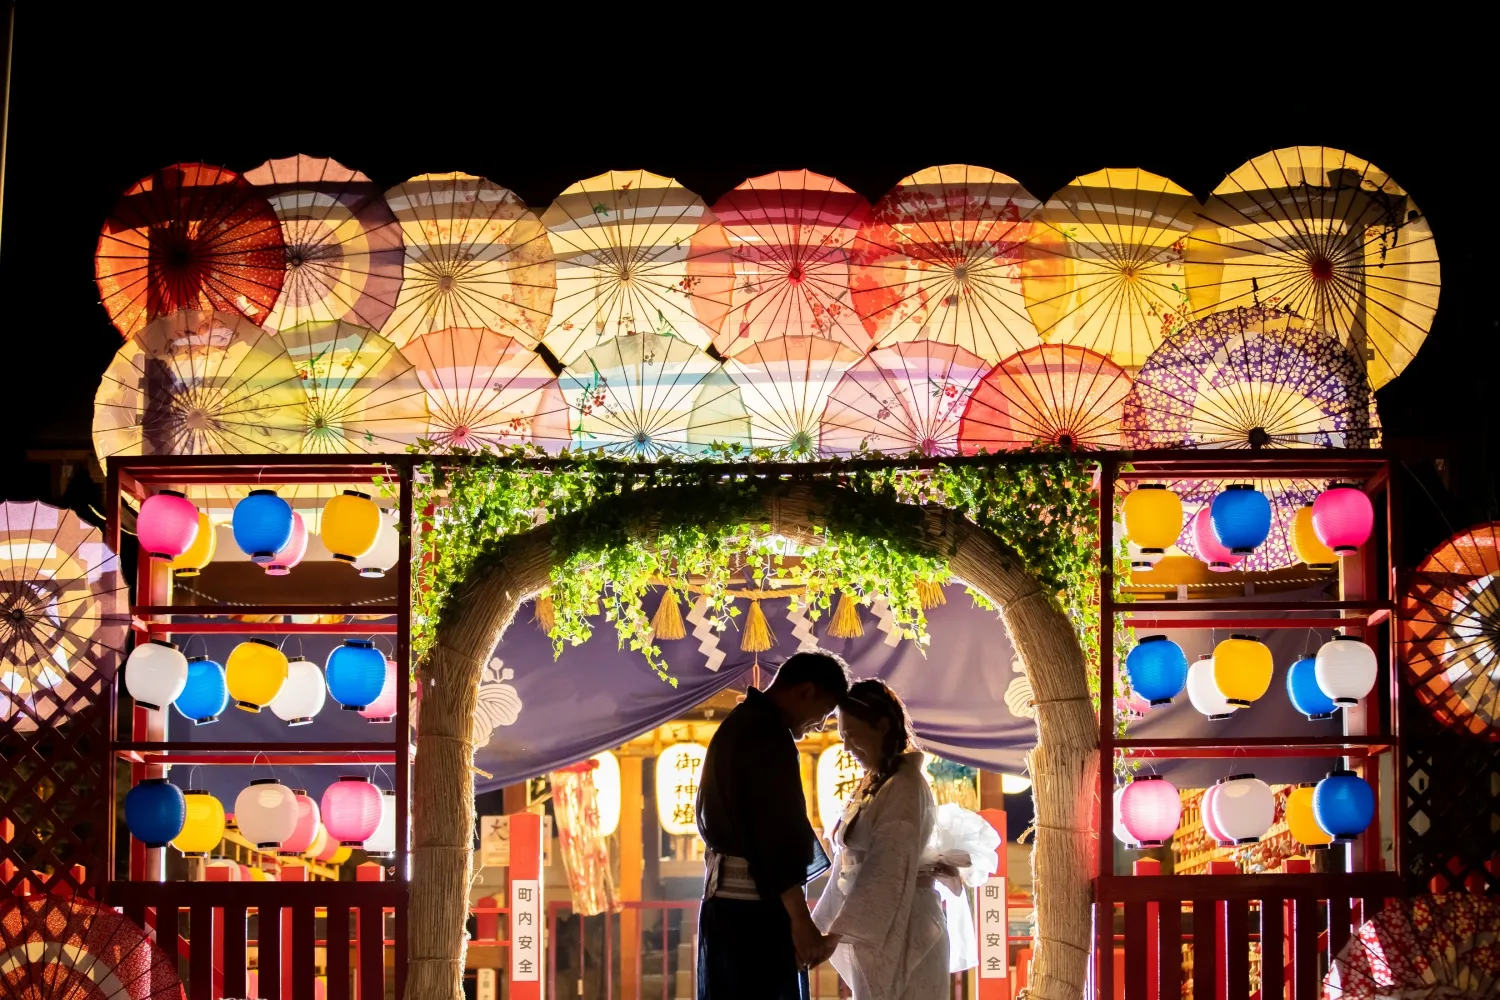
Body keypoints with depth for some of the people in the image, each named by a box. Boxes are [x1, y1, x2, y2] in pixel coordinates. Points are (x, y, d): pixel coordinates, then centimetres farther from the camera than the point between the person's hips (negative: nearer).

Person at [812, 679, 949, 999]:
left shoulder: (905, 787, -14)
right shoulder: (870, 786, 14)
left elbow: (887, 871, -22)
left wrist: (837, 932, -27)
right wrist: (825, 925, 14)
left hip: (900, 933, -9)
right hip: (873, 931, 9)